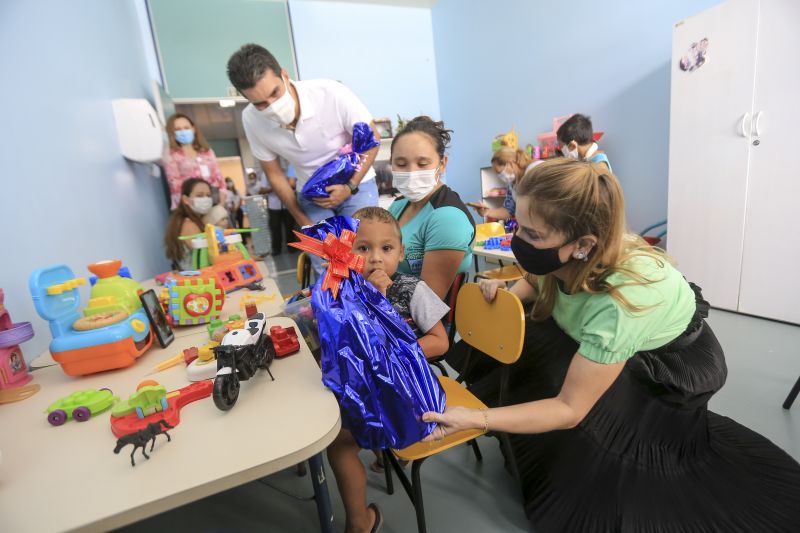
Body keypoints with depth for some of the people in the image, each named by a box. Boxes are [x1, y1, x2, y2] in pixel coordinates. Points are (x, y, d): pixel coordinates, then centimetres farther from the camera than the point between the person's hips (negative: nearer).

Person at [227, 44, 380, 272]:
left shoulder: (331, 93, -26)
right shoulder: (251, 120, -15)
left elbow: (371, 138, -12)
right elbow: (274, 173, -1)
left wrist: (350, 187, -20)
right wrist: (302, 221, -1)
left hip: (356, 184, -2)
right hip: (311, 196, 2)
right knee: (326, 271, -3)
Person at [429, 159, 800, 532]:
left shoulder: (616, 304, -43)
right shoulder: (562, 258, -25)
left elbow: (569, 409, -35)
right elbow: (535, 282, 2)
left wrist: (473, 419, -42)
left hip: (675, 362, -5)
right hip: (596, 335, 6)